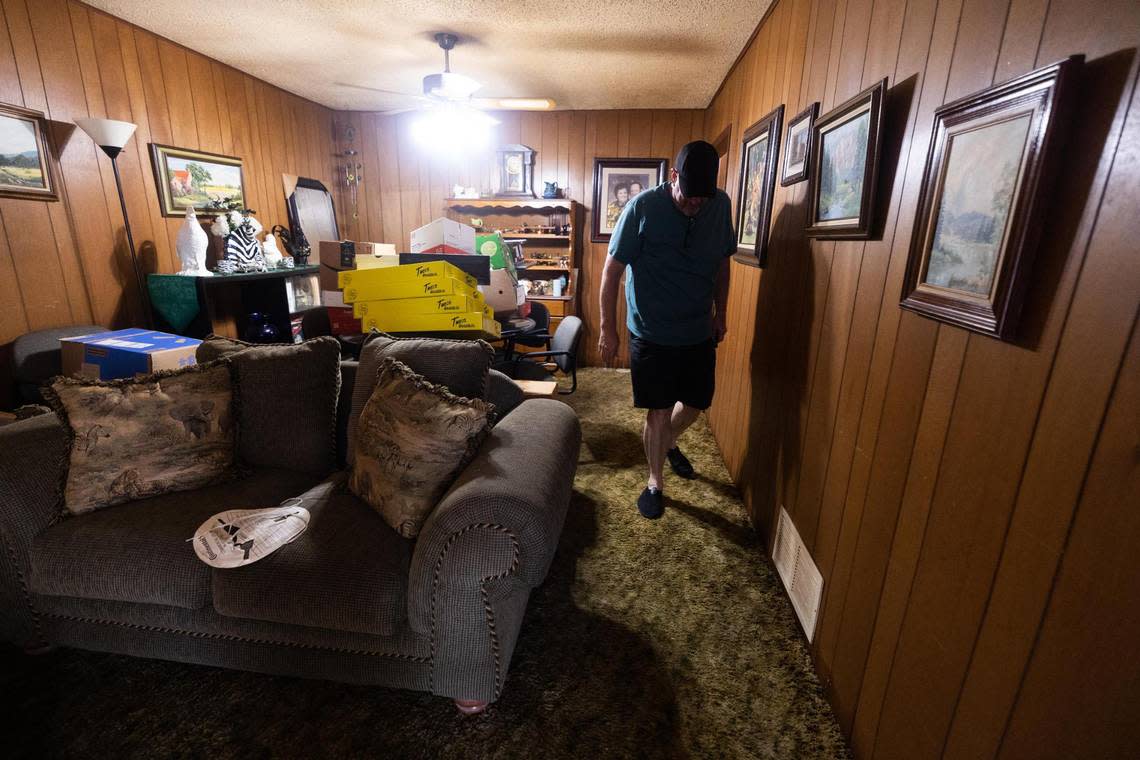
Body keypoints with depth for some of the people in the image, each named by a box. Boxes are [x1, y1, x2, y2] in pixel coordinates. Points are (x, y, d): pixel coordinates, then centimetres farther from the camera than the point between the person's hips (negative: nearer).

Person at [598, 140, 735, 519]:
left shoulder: (721, 205, -2)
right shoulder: (642, 207, -15)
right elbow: (612, 269, -11)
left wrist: (721, 312, 13)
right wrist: (608, 328, -11)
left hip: (699, 332, 5)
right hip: (651, 333, -4)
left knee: (696, 403, 16)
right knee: (658, 411, 3)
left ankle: (668, 442, 48)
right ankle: (655, 482, 25)